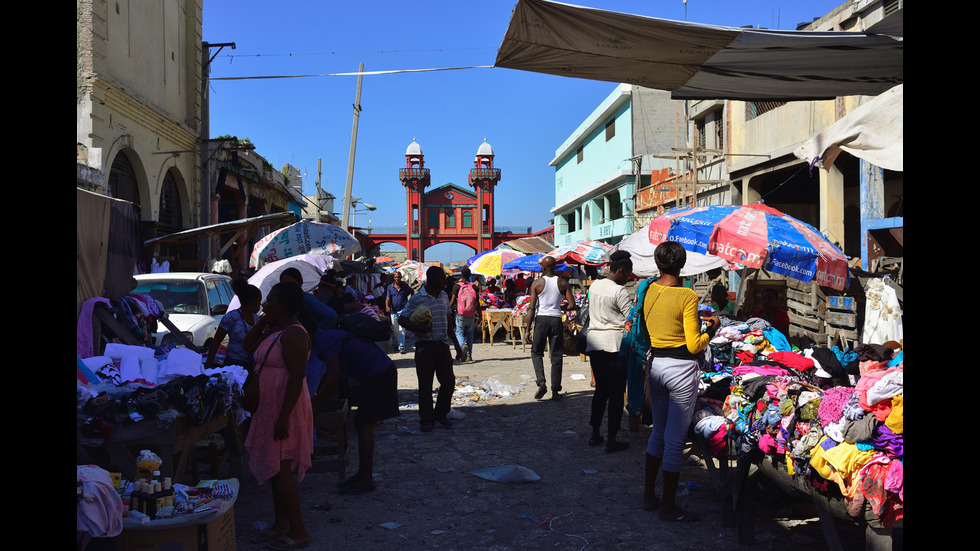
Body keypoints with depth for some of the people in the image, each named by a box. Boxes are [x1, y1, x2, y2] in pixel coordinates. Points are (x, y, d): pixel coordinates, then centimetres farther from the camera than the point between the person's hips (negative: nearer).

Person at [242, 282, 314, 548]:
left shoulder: (292, 334, -19)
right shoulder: (274, 330, 12)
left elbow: (297, 377, -24)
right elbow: (248, 344, 17)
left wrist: (284, 417, -27)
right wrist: (263, 320, 6)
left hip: (285, 407, -10)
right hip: (270, 406, 10)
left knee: (280, 468, -6)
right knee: (275, 468, 15)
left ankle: (299, 532, 2)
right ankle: (281, 525, 25)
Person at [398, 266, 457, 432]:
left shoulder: (444, 296, 10)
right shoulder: (417, 299, -8)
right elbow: (401, 319, -6)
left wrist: (452, 339, 19)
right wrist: (417, 328, -22)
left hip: (442, 344, 5)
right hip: (425, 346, -5)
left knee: (449, 381, 4)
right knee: (425, 384, 0)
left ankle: (441, 414, 23)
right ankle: (426, 419, 13)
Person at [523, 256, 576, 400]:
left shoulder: (537, 283, -5)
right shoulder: (563, 283, 0)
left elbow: (532, 307, -8)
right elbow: (572, 304, -2)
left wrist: (528, 328, -4)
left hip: (541, 319, -1)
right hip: (556, 320, 2)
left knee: (536, 352, 14)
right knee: (556, 356, 7)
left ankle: (541, 382, -6)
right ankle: (555, 391, 9)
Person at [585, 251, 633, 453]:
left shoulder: (594, 286, 9)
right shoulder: (619, 291, -12)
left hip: (594, 342, 7)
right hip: (614, 344, -7)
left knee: (600, 389, 16)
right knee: (616, 392, 0)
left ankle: (595, 434, 21)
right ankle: (612, 441, 3)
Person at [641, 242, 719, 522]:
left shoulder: (649, 291, 2)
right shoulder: (687, 296, -16)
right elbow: (694, 345, -15)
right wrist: (712, 327, 3)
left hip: (655, 364, 7)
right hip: (681, 370, -6)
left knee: (658, 432, 20)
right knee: (675, 439, 2)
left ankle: (649, 495, 28)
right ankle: (668, 506, 12)